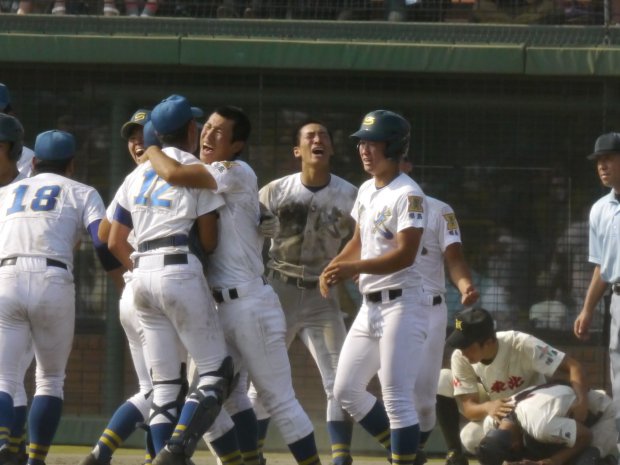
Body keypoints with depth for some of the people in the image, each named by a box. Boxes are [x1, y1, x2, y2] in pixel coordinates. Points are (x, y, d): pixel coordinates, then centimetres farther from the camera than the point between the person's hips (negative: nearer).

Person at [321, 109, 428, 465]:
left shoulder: (408, 195, -13)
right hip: (370, 305, 10)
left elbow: (405, 254, -22)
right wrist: (336, 267, 2)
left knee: (397, 397, -11)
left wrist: (356, 267, -32)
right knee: (346, 390, 12)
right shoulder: (367, 191, 14)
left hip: (401, 303, -10)